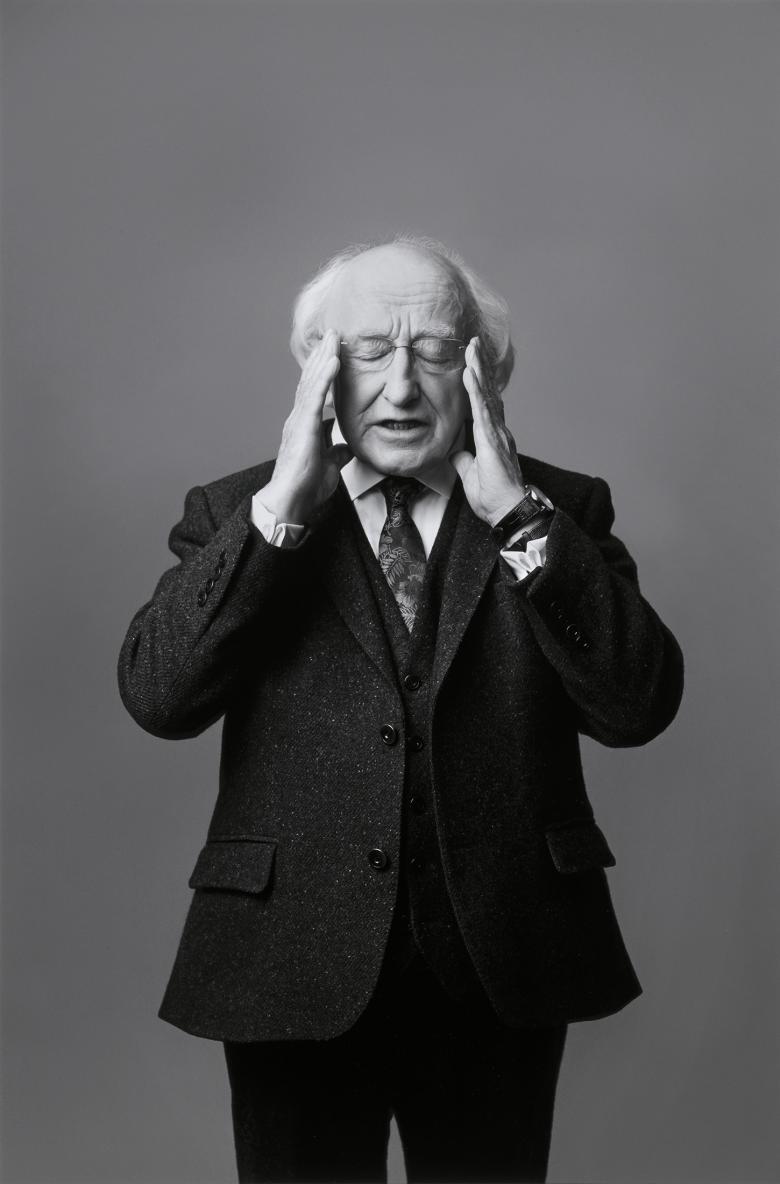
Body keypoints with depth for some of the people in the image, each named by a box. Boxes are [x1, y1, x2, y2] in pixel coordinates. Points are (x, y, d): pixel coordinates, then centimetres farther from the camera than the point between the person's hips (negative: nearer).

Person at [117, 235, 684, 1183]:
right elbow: (156, 697, -12)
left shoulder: (561, 511, 2)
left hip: (502, 965, 1)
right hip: (297, 963, 0)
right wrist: (282, 506, -16)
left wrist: (518, 516, -16)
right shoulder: (235, 515, 2)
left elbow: (639, 704, -11)